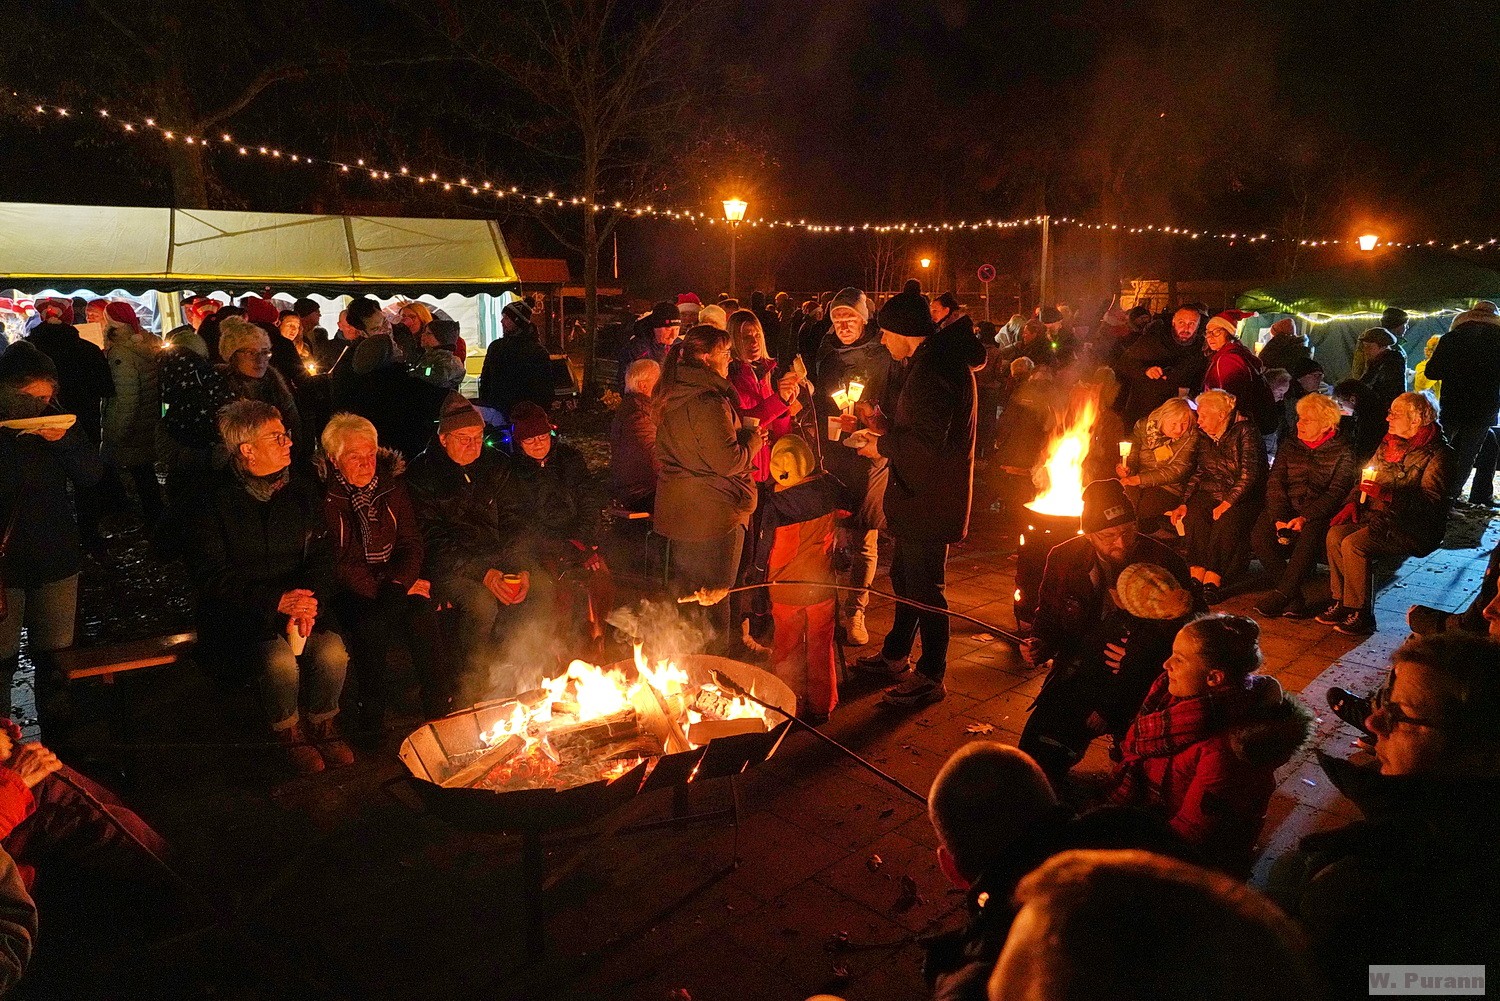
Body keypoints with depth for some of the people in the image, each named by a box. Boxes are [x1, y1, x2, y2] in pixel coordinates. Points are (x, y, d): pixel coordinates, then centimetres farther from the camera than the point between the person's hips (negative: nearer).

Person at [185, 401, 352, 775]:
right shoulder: (214, 503, -5)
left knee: (332, 652, -24)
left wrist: (307, 603, -14)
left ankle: (323, 725, 5)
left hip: (299, 600, 3)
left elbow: (321, 556, 5)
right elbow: (212, 579, -9)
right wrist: (276, 601, -20)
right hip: (239, 614, -3)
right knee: (280, 660, -30)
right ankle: (288, 732, 1)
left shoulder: (302, 490, 7)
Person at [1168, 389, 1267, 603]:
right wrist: (1184, 502, -1)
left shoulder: (1245, 431, -8)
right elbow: (1198, 473, 14)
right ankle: (1196, 577, -31)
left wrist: (1227, 503, -23)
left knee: (1227, 520, -35)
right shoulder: (1203, 436, 11)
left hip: (1243, 497, -5)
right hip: (1211, 493, 5)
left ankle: (1212, 581, -33)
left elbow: (1250, 473, -15)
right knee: (1193, 515, -28)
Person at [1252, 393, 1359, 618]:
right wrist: (1279, 518, -13)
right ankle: (1293, 600, -25)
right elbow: (1275, 483, 4)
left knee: (1309, 536, -38)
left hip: (1319, 514, -4)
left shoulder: (1342, 452, 1)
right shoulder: (1290, 445, 14)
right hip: (1288, 509, 4)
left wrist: (1305, 517, -24)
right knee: (1260, 535, -26)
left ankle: (1280, 596, -31)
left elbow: (1336, 493, -9)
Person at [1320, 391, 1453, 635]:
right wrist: (1353, 502, 1)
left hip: (1415, 527, -7)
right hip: (1379, 516, 8)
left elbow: (1431, 502, -20)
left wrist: (1387, 494, -32)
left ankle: (1361, 614, -17)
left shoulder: (1437, 454, -11)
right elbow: (1367, 479, 20)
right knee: (1335, 534, -17)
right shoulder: (1389, 443, 13)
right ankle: (1341, 602, -8)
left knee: (1353, 544, -27)